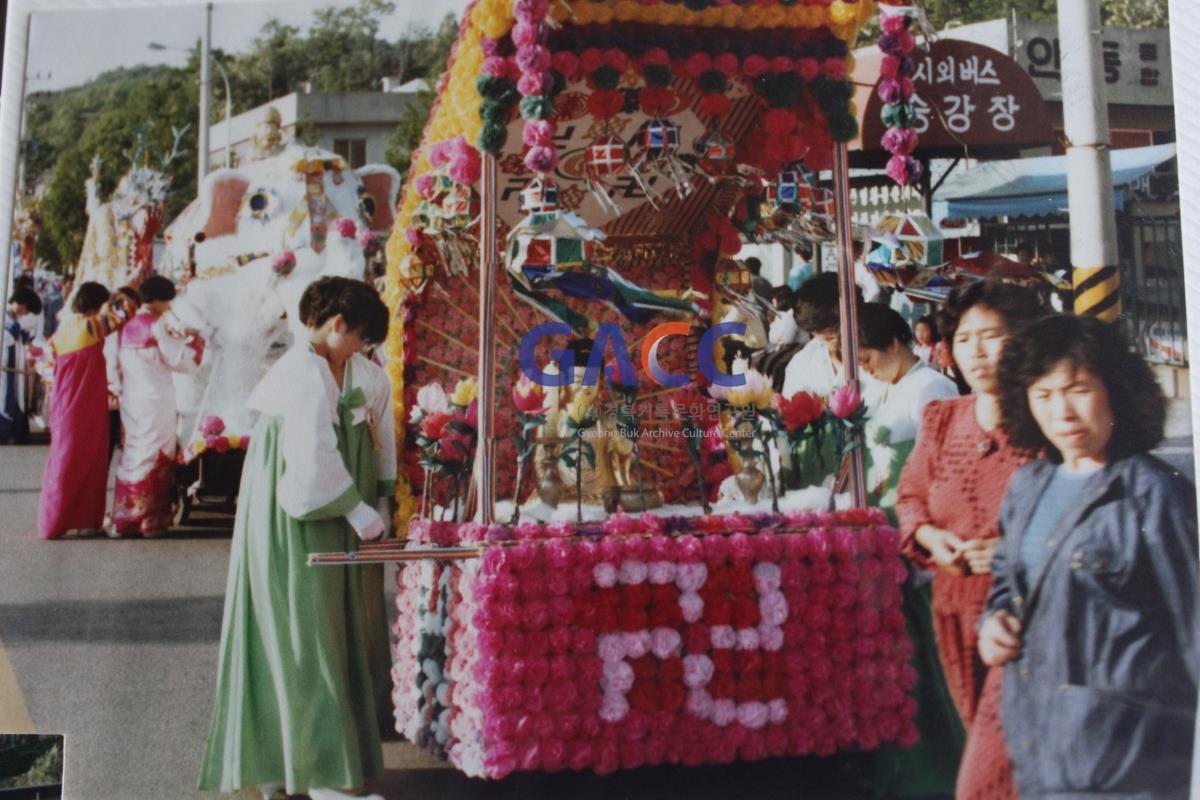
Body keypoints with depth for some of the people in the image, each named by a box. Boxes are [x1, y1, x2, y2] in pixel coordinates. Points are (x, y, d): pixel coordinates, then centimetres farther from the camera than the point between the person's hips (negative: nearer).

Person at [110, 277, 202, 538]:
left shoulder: (127, 328, 10)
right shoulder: (157, 326, -12)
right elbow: (183, 361, -12)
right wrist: (192, 340, 6)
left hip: (131, 402, 7)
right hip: (156, 402, -6)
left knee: (131, 457, 11)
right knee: (155, 460, 2)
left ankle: (123, 520, 14)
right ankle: (152, 521, 7)